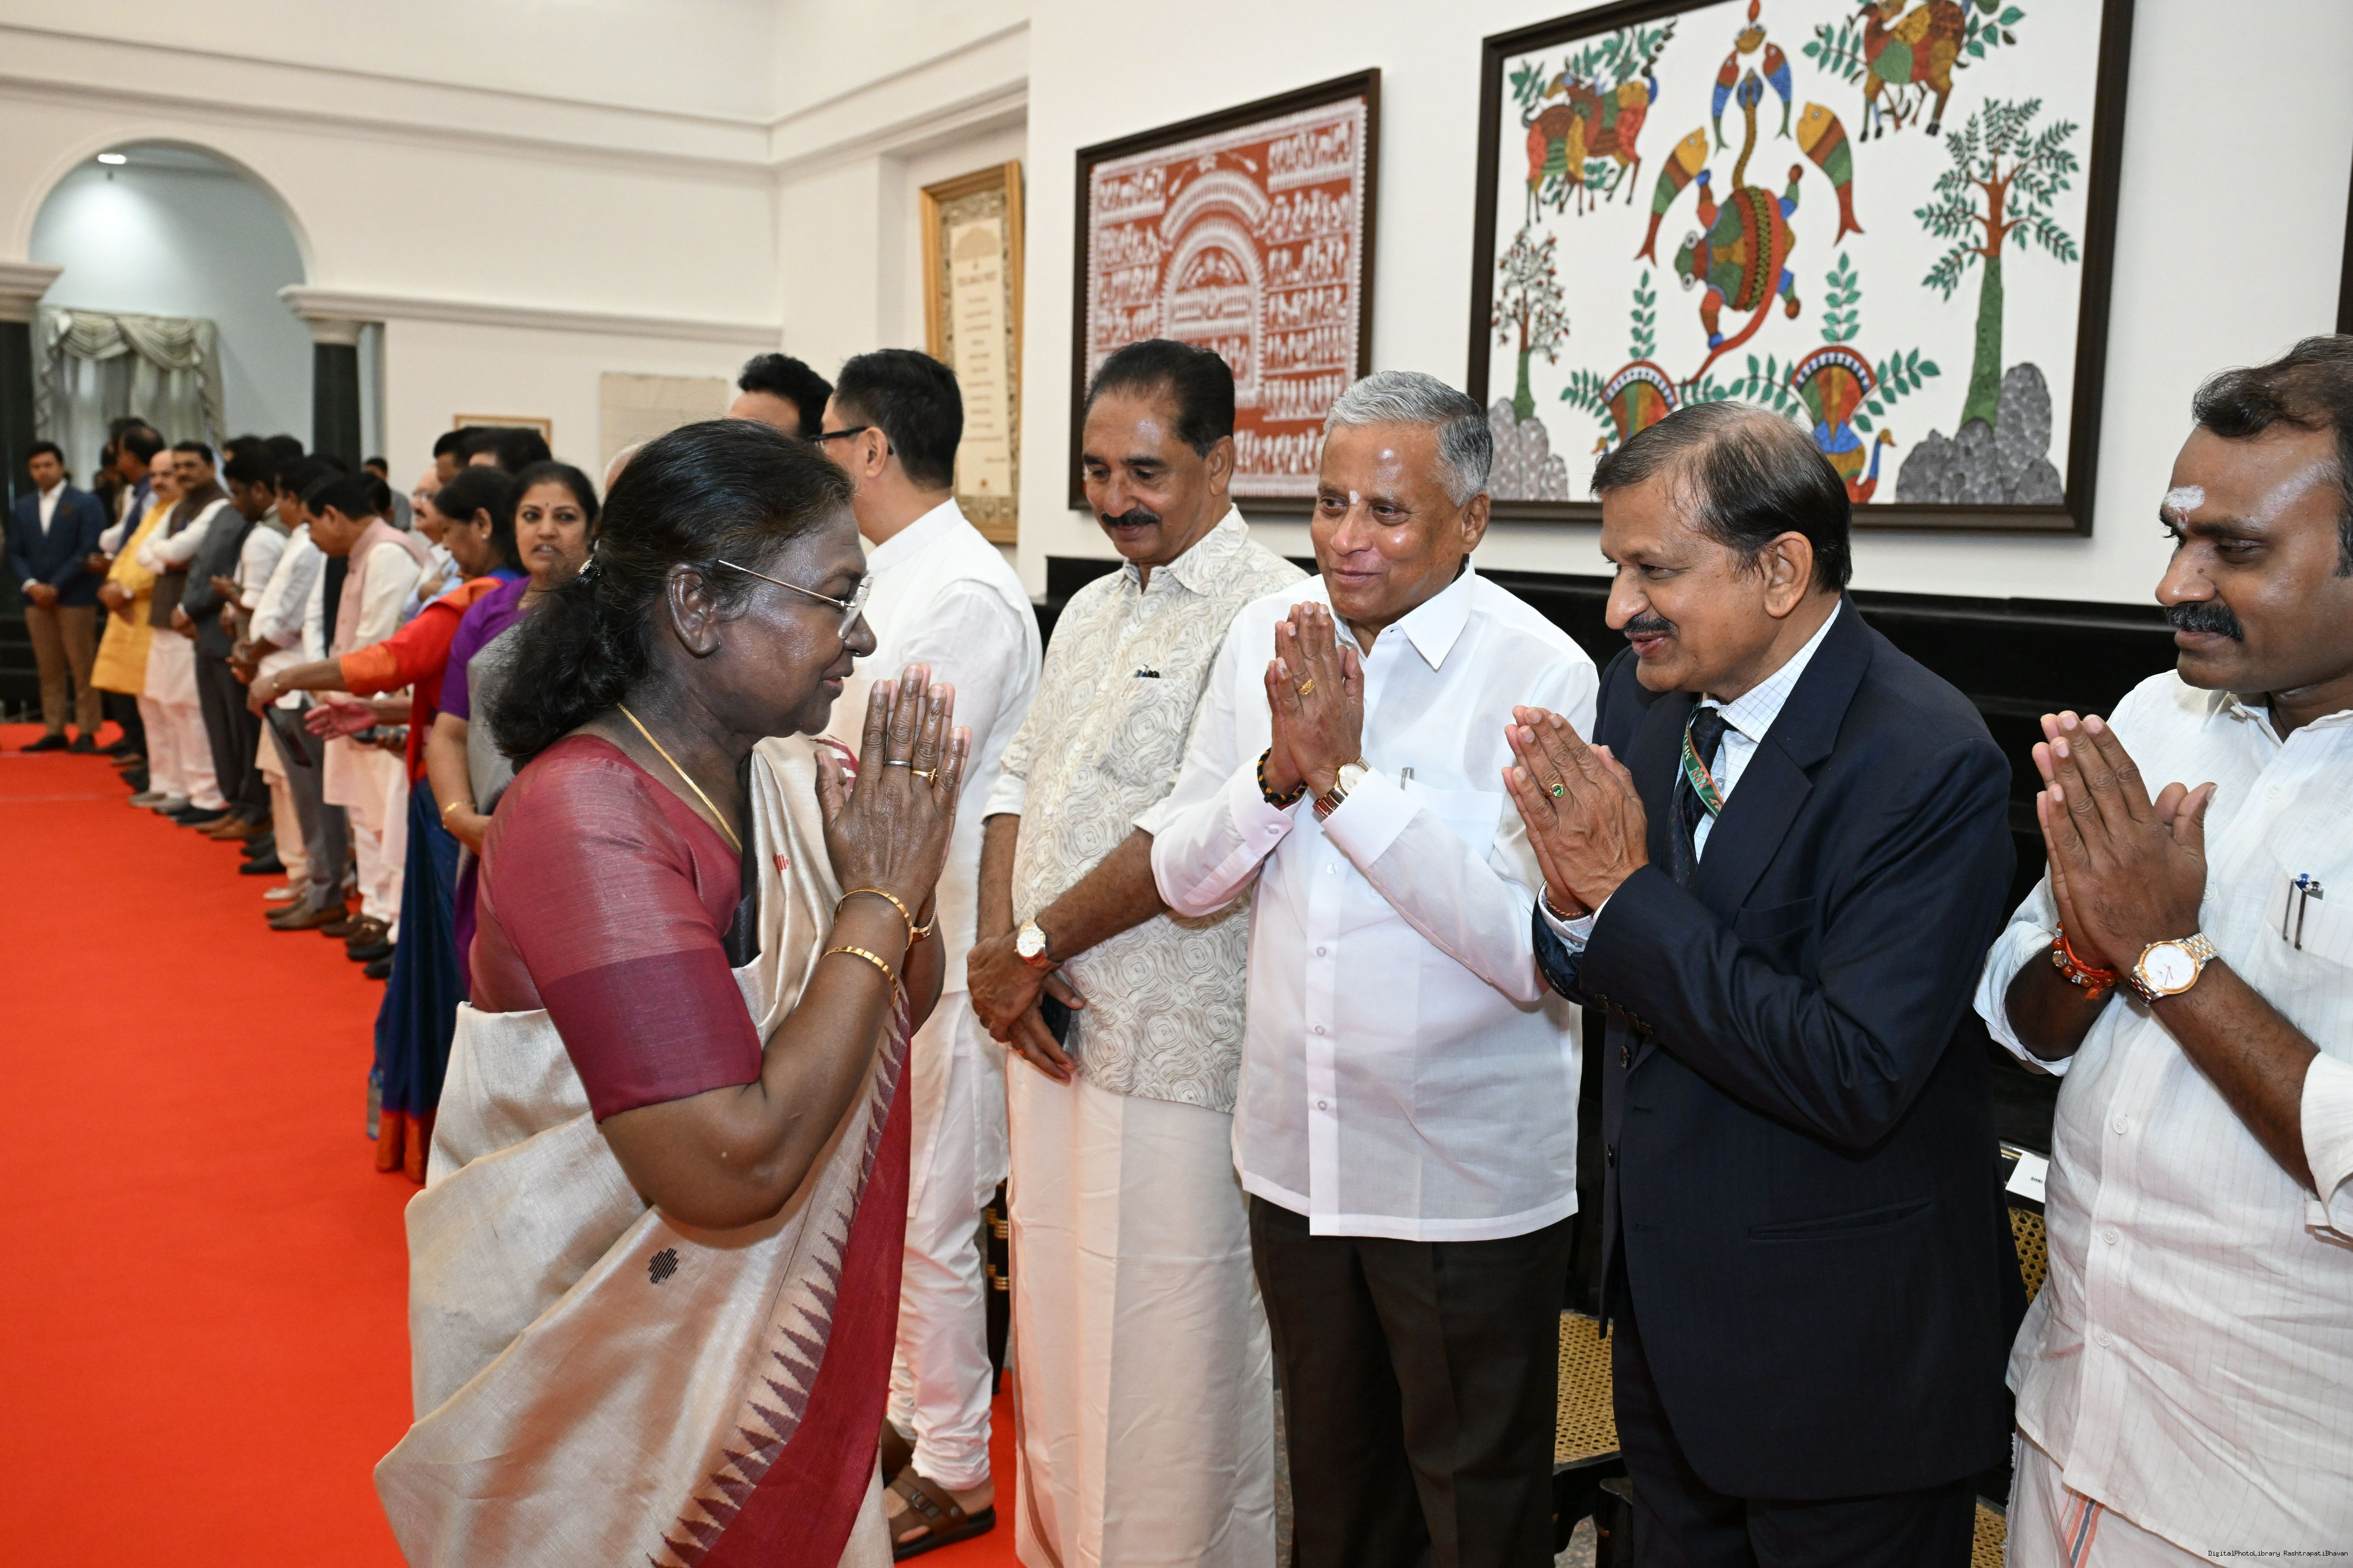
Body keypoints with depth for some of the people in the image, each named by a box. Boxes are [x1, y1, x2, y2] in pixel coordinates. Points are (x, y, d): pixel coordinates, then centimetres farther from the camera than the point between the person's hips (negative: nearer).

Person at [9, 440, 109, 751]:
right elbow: (15, 554, 12)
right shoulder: (22, 508, 15)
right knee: (49, 670, 6)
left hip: (75, 598, -5)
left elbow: (89, 550, -8)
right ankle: (54, 731, 9)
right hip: (37, 599, 5)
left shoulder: (85, 503, 0)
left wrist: (56, 587, -13)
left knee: (82, 668, -3)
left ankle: (87, 732, 1)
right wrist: (30, 585, -7)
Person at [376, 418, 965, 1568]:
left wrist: (907, 884, -13)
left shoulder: (785, 775, -4)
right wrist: (879, 900, -26)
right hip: (601, 1375, -7)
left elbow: (902, 1011, 7)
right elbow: (736, 1168, -33)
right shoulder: (586, 818, -27)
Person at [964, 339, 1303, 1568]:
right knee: (1055, 1329, 20)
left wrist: (1037, 944, -12)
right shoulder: (1093, 609, 14)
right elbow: (1021, 777, 13)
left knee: (1163, 1362, 4)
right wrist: (997, 946, -2)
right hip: (1050, 1023, 8)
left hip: (1172, 1059, -8)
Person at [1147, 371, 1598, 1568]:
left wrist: (1348, 775, -24)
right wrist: (1279, 768, -17)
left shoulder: (1542, 676, -16)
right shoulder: (1267, 636, 0)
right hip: (1295, 1151, 5)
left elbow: (1532, 950, -24)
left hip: (1468, 1183, -5)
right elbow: (1182, 876, 2)